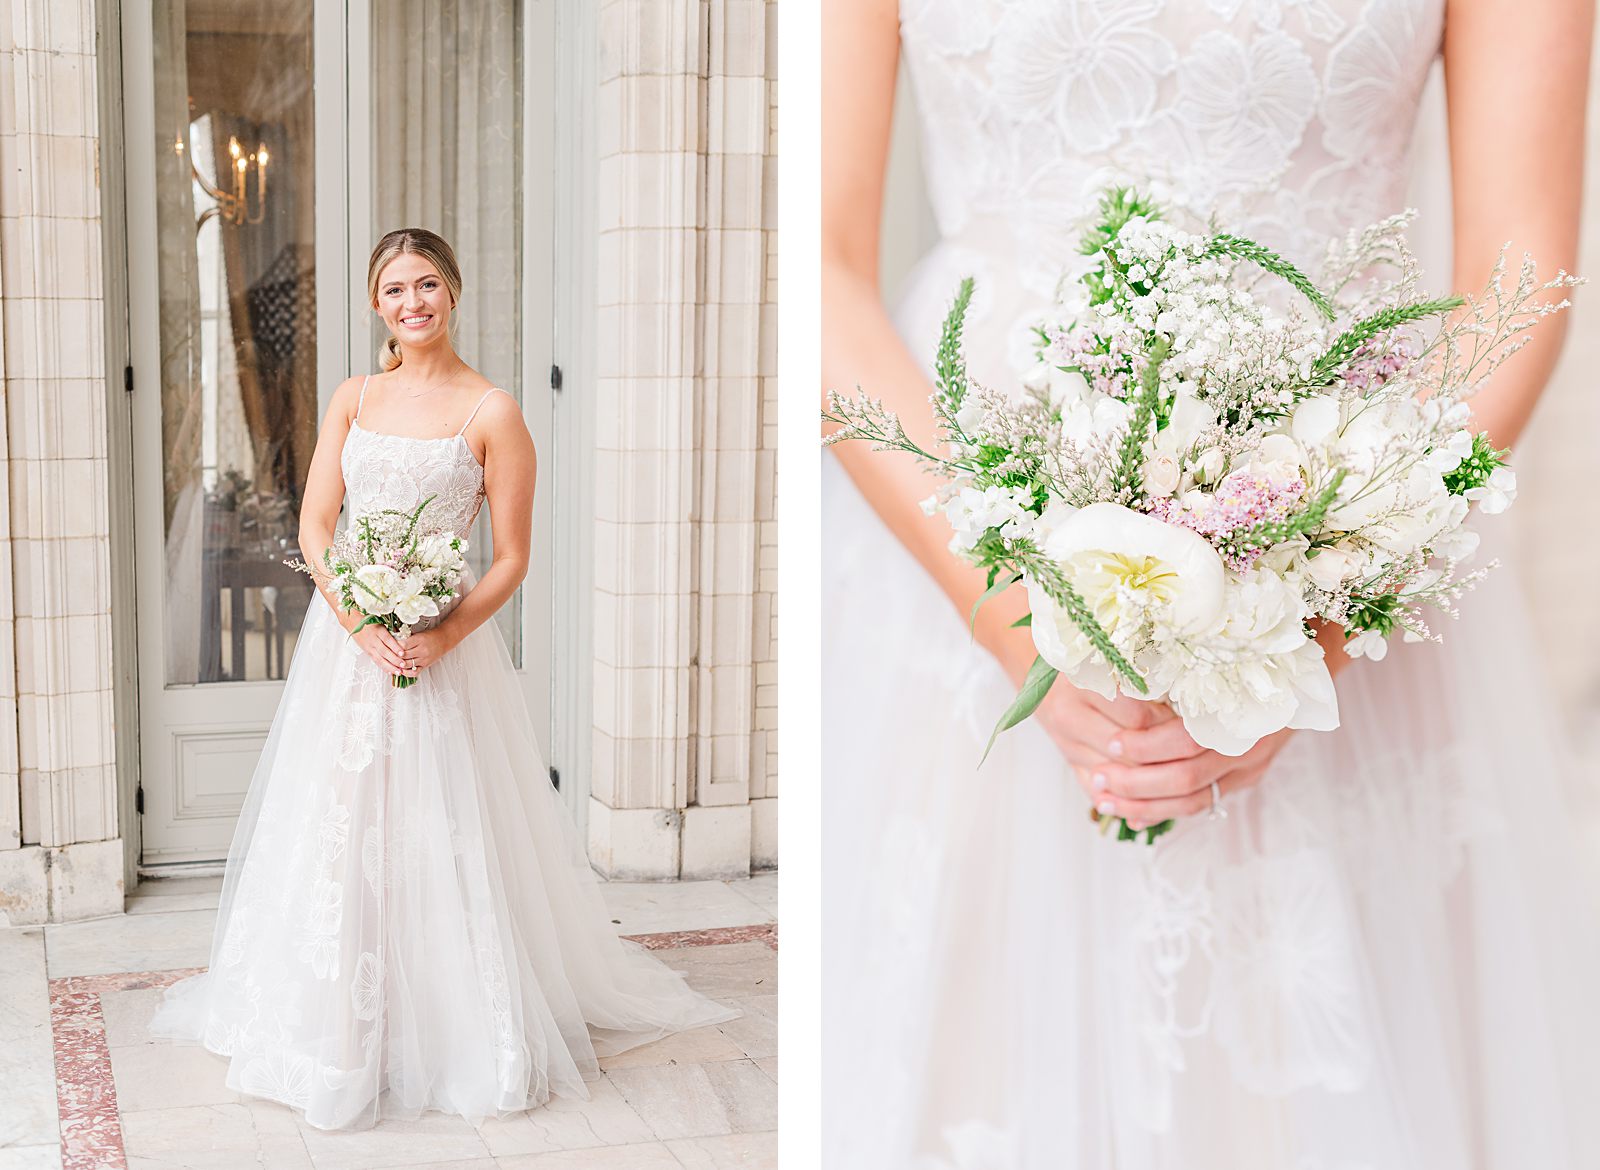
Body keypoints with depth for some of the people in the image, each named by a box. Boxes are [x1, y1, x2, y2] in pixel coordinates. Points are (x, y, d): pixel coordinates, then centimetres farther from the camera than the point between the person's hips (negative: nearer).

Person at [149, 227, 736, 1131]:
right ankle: (343, 1027, 25)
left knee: (441, 839, -1)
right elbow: (315, 527, 3)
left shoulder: (491, 411, -4)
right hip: (348, 640, 4)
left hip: (445, 645, -4)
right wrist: (362, 624, -12)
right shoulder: (353, 399, 8)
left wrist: (444, 634, -19)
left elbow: (513, 557, -5)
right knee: (339, 830, 9)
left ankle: (466, 1033, 15)